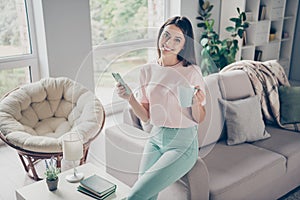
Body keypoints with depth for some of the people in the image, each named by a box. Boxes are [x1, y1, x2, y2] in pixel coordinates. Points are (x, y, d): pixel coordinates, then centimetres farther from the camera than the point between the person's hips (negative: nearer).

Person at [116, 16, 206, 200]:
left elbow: (199, 119, -5)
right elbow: (146, 117, 5)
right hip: (155, 139, 5)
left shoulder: (192, 72, -12)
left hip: (182, 144, -5)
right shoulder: (148, 70, 1)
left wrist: (197, 103, -25)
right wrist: (129, 97, -11)